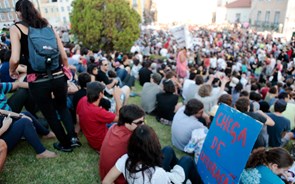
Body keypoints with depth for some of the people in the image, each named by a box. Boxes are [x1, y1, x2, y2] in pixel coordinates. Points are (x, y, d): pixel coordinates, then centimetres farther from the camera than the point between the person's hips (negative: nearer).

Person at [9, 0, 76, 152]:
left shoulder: (16, 28, 0)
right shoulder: (47, 25, 10)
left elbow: (15, 59, -10)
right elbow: (63, 55, 7)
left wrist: (11, 71, 10)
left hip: (38, 81, -3)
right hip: (58, 76, 4)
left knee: (50, 114, 17)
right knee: (62, 106, 28)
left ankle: (65, 144, 32)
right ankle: (72, 136, 15)